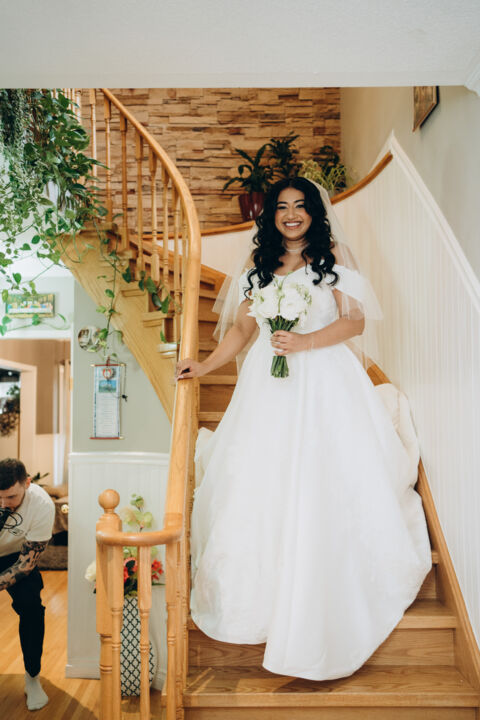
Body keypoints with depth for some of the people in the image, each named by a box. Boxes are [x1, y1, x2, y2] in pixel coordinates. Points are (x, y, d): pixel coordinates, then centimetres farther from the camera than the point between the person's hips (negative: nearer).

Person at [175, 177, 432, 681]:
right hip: (268, 384, 4)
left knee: (324, 481, -3)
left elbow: (355, 320, -3)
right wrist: (204, 366, 8)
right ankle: (266, 591, 20)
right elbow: (242, 328, 17)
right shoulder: (260, 267, 16)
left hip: (323, 381, -3)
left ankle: (323, 608, 16)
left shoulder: (333, 258, 5)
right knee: (261, 482, 2)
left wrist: (305, 341, -17)